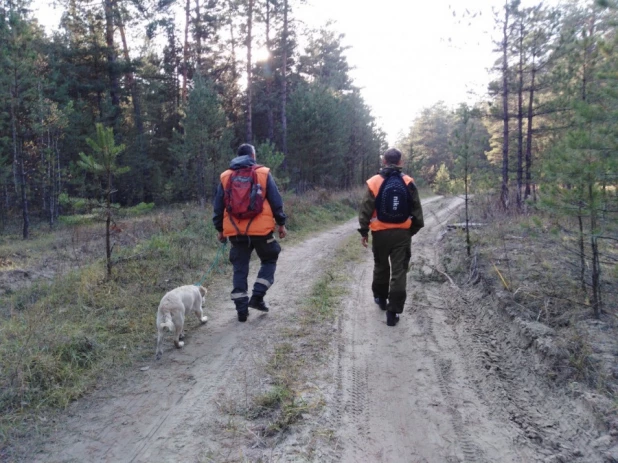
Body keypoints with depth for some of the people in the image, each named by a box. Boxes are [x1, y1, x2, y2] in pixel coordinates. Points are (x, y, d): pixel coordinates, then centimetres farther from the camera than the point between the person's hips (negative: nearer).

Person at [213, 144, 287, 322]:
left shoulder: (225, 177, 9)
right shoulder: (263, 173, 1)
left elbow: (218, 207, 11)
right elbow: (276, 201, 0)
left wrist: (219, 229, 19)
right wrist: (281, 223, 8)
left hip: (235, 231, 3)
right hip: (261, 229, -2)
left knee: (240, 269, 9)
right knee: (269, 261, 17)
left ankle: (242, 309, 9)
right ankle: (257, 297, 4)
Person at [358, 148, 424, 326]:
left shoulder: (375, 182, -6)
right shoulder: (408, 183, -1)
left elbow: (366, 210, -5)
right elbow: (416, 209, 4)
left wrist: (364, 231, 4)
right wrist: (414, 229, 16)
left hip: (380, 233, 0)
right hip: (402, 233, 0)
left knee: (381, 266, 21)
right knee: (399, 271, 1)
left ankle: (381, 298, 39)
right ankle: (393, 312, -3)